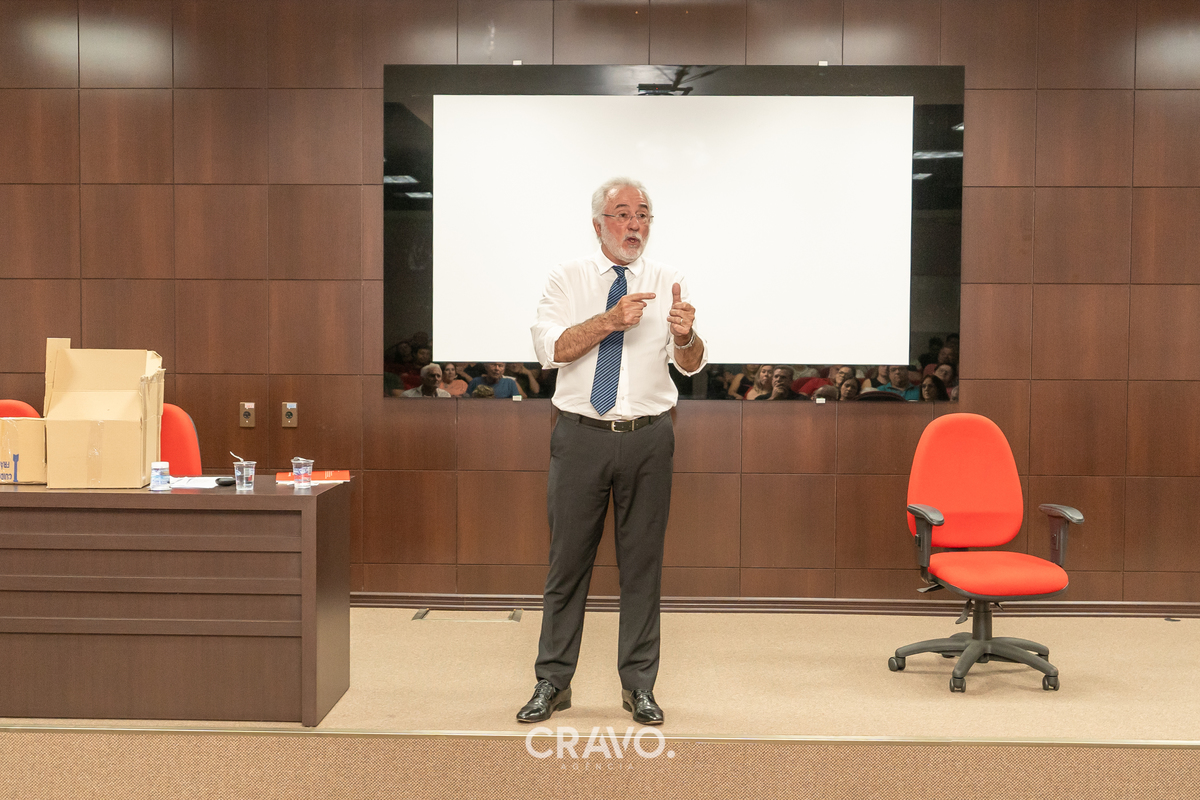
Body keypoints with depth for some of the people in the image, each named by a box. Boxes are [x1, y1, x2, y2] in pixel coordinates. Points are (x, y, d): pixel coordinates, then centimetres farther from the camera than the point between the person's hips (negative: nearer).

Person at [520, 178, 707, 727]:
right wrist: (610, 320, -21)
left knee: (643, 562, 6)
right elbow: (548, 348, -10)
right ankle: (552, 682, 18)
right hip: (581, 435, -1)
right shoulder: (567, 279, 3)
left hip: (647, 439, 1)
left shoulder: (668, 283, 5)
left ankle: (639, 686, 19)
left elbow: (691, 364, -4)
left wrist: (686, 335, -27)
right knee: (568, 561, 5)